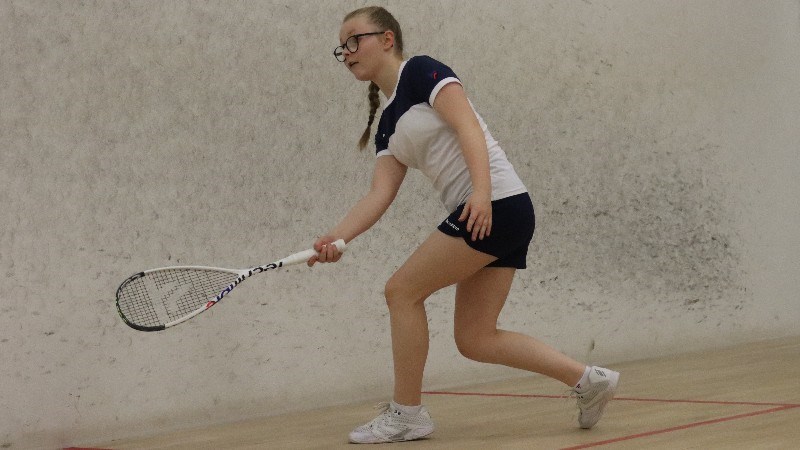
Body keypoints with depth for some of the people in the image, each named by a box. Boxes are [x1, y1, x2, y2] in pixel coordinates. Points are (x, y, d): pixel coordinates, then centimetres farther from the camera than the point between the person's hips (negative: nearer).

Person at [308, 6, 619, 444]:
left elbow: (468, 127, -14)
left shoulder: (420, 71, -2)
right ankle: (589, 379, 13)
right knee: (475, 340, 7)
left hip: (496, 206, -9)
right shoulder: (387, 125, 20)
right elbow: (379, 194, 8)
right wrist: (335, 237, -9)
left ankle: (407, 413, 4)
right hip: (476, 216, 9)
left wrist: (481, 192, -29)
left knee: (402, 290, -5)